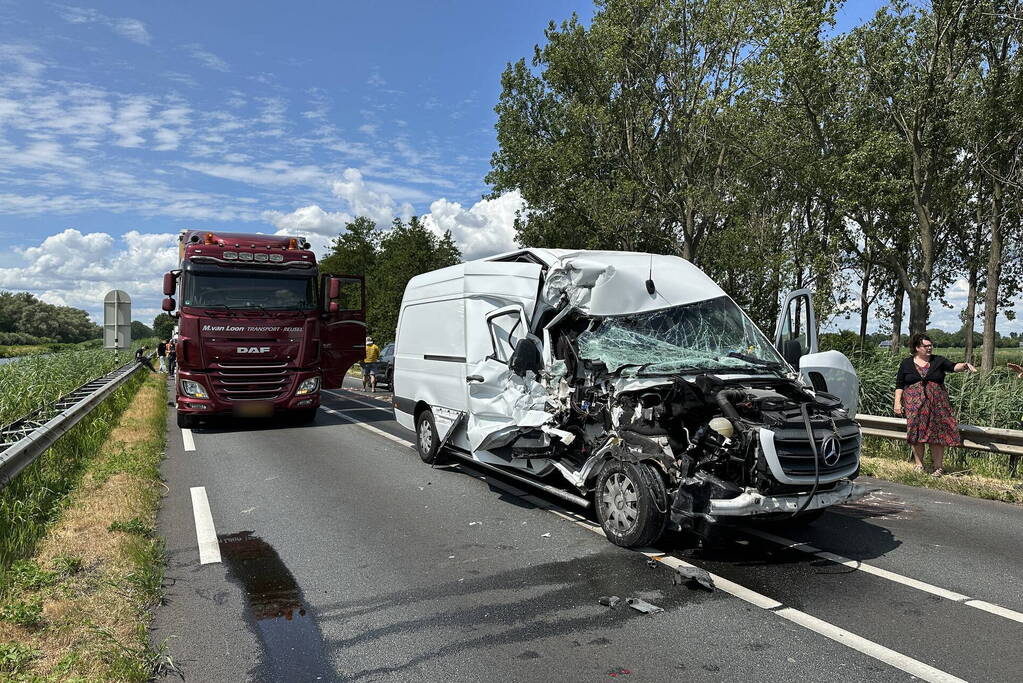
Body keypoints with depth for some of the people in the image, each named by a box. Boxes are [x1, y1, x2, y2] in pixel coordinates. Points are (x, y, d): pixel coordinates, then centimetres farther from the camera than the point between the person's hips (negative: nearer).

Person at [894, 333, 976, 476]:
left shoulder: (938, 361, 6)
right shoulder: (906, 363, 6)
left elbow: (953, 367, -11)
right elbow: (899, 385, 7)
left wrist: (964, 365, -33)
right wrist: (897, 402, 0)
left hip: (937, 404, 0)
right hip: (914, 406, 0)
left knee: (938, 433, -2)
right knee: (917, 433, 1)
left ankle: (937, 467, 7)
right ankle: (919, 464, 13)